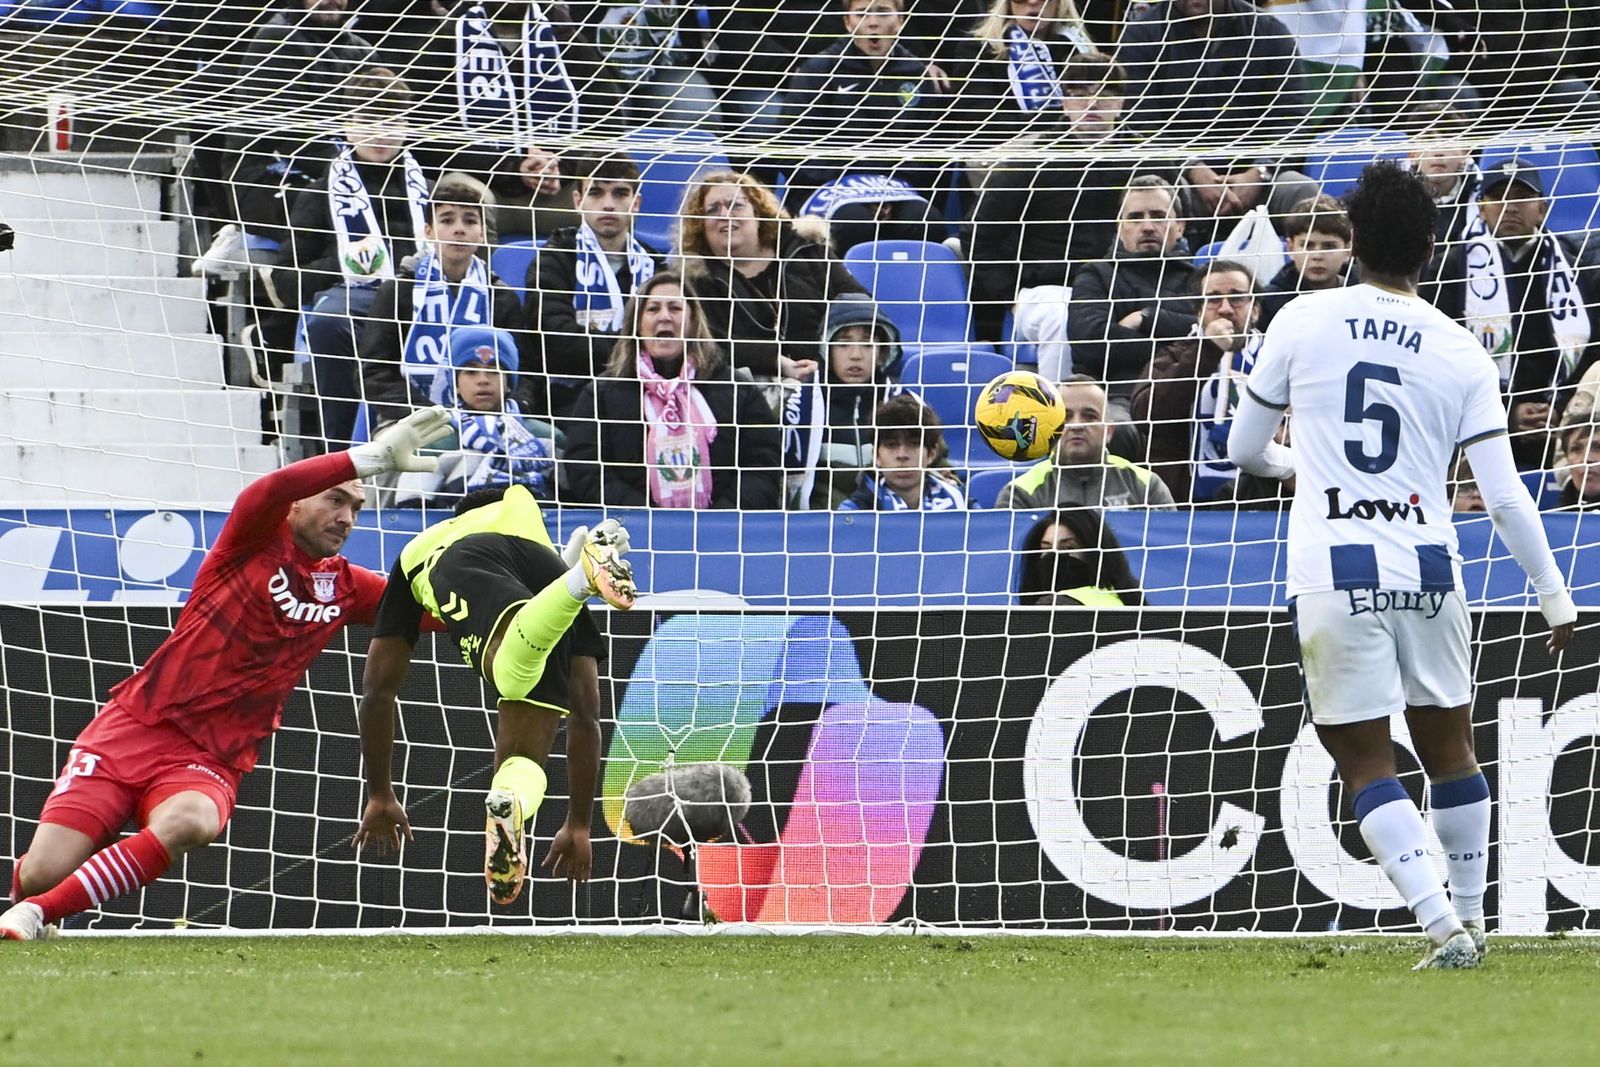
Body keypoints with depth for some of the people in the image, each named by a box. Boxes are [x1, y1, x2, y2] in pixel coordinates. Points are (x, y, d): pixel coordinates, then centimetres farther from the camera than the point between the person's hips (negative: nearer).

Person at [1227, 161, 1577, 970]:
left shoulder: (1303, 322, 0)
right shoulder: (1460, 353, 1)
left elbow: (1244, 449, 11)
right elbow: (1505, 497, -1)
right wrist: (1556, 599, 9)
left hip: (1332, 575, -2)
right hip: (1427, 568, 2)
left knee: (1365, 762, 2)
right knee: (1448, 747, 20)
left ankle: (1445, 927, -11)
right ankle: (1469, 916, 26)